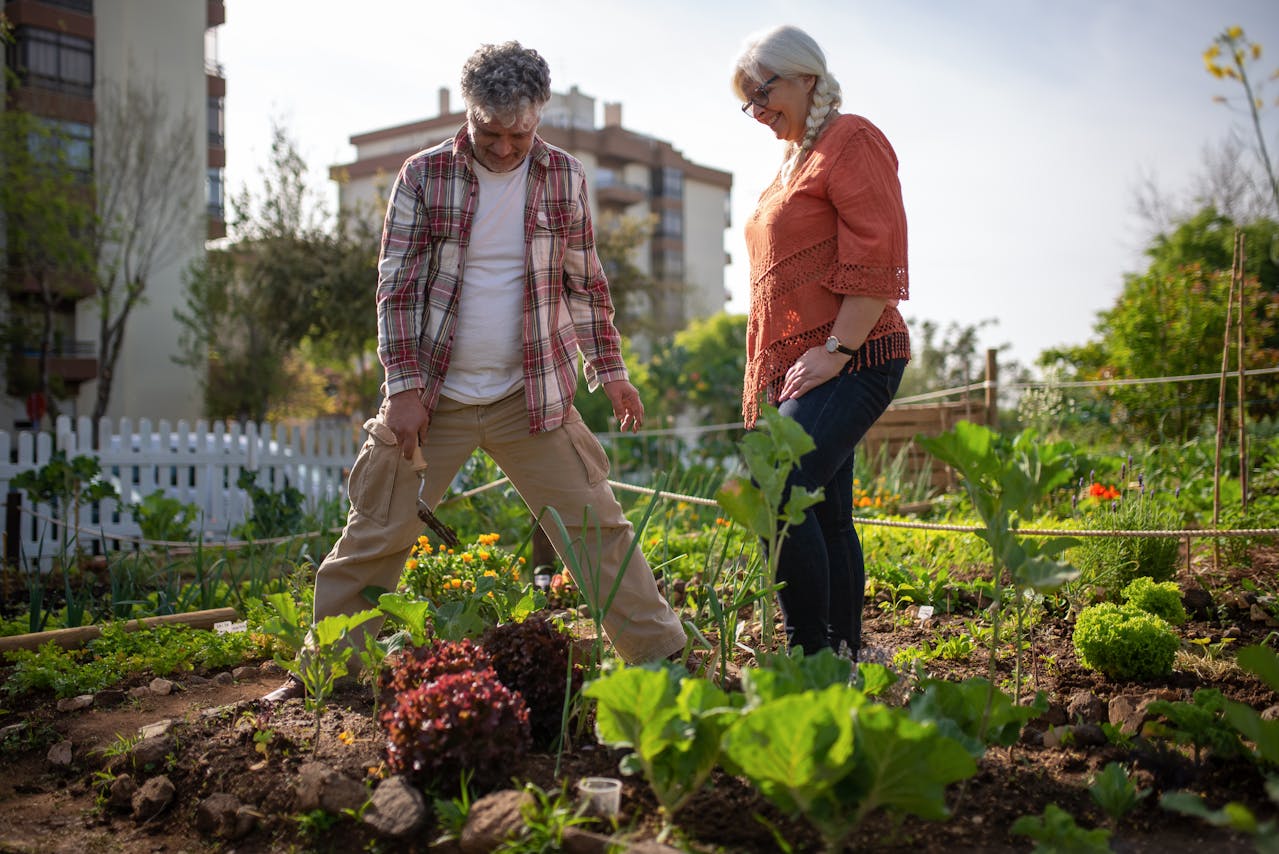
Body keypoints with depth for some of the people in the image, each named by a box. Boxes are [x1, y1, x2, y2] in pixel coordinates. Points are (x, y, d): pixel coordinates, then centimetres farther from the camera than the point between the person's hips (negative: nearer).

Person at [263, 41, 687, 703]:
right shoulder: (424, 175, -2)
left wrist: (609, 370, 6)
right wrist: (405, 387, -9)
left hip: (533, 396, 1)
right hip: (432, 397, -1)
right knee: (374, 537, 3)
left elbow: (585, 283, 11)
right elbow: (396, 286, -3)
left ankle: (663, 657, 12)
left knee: (597, 528, 1)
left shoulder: (564, 177, 3)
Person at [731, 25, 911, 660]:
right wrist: (765, 380, 20)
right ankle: (845, 653, 15)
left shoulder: (850, 139, -3)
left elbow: (876, 261, -14)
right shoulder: (793, 161, 24)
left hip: (848, 362, -9)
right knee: (825, 515, 8)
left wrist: (835, 350, -18)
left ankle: (812, 655, -14)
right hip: (794, 368, 9)